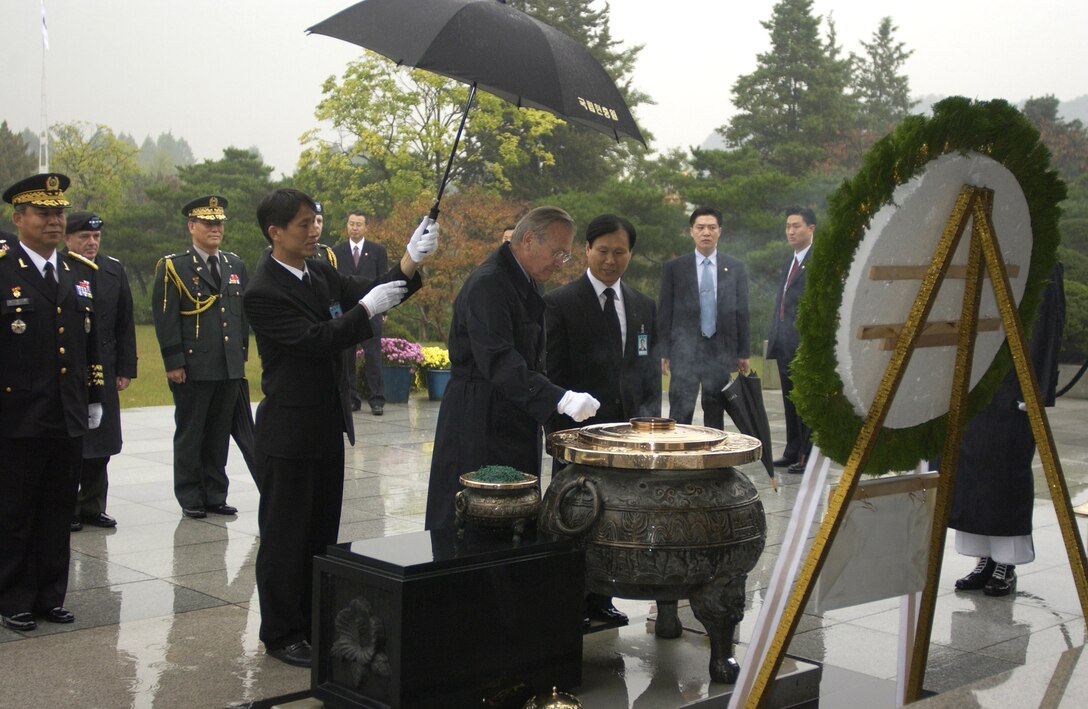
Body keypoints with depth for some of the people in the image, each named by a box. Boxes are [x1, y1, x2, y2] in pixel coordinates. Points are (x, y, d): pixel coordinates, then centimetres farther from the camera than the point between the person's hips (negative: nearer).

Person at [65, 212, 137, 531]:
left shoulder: (114, 270, 9)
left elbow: (125, 324, 11)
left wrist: (125, 369, 6)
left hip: (104, 372, 4)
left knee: (100, 445, 8)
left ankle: (92, 507, 18)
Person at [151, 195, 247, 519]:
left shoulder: (236, 266, 14)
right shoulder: (173, 267, -3)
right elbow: (165, 318, -7)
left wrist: (243, 354, 14)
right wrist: (174, 362, -12)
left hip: (230, 368, 5)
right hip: (193, 368, -5)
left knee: (220, 434, 10)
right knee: (190, 434, 5)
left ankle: (215, 495, 19)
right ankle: (190, 498, 13)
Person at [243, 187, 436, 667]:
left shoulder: (320, 273, 7)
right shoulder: (263, 292, -16)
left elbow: (367, 294, 4)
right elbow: (316, 340, -23)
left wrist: (409, 263, -10)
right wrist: (367, 308, -23)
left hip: (327, 425, 8)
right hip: (289, 433, -8)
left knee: (322, 532, 16)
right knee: (285, 536, 4)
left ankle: (315, 625, 29)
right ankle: (281, 634, 17)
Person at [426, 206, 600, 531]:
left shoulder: (525, 283, 15)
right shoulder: (488, 284, -17)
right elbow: (498, 361, -28)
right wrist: (560, 399, -34)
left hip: (514, 425, 10)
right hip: (481, 428, -10)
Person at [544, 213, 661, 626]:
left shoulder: (644, 307, 13)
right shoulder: (560, 304, -3)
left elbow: (651, 371, 14)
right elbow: (552, 375, -6)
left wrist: (647, 422, 0)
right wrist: (561, 432, -12)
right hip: (578, 433, -4)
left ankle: (599, 598, 21)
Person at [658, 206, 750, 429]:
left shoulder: (735, 268, 8)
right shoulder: (674, 268, 4)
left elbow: (741, 311, 8)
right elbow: (664, 312, 3)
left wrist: (743, 352, 6)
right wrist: (663, 352, -1)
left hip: (721, 350, 2)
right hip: (685, 350, -2)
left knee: (715, 414, 8)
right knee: (681, 412, -8)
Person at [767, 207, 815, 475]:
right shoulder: (791, 262, 19)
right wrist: (773, 335, 16)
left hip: (806, 343, -9)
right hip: (785, 344, 9)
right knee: (790, 400, 14)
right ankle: (792, 452, 22)